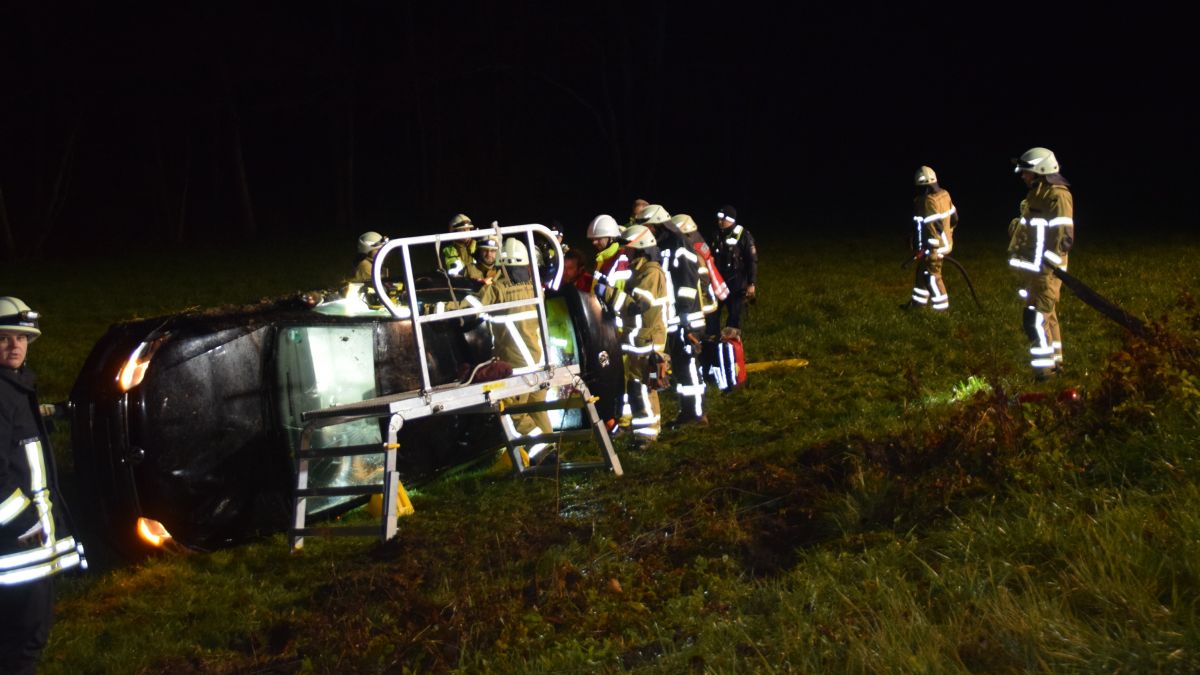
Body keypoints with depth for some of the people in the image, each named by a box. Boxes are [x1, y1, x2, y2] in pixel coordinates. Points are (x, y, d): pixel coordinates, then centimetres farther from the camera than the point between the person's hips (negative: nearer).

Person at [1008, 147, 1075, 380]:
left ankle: (1045, 374, -8)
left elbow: (1063, 238, -20)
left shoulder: (1057, 195, -14)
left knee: (1036, 320, -11)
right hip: (1034, 272, 10)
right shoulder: (1037, 195, 15)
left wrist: (1045, 266, -22)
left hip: (1045, 273, -10)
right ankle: (1054, 366, 24)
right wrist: (1024, 273, 22)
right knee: (1048, 318, 15)